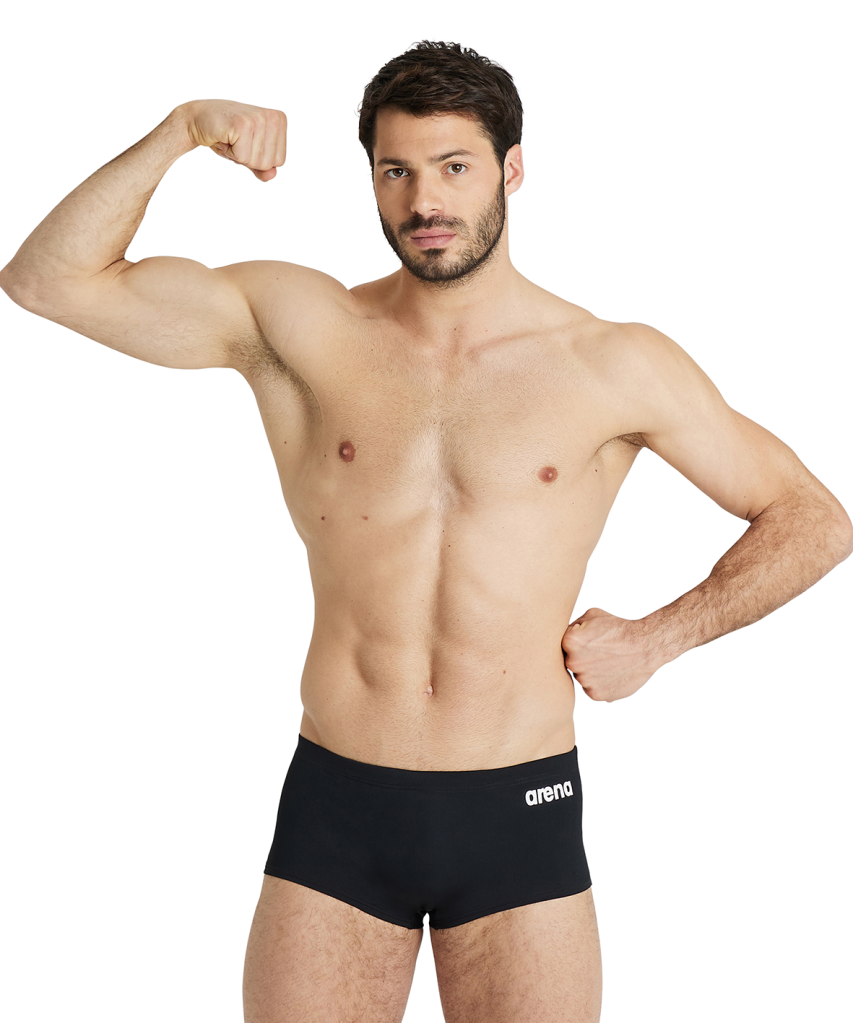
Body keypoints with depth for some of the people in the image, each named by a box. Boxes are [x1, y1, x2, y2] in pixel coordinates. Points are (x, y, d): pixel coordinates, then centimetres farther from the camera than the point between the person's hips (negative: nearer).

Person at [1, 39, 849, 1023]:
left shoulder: (614, 367, 0)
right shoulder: (296, 325, 2)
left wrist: (655, 639, 1)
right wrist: (181, 131, -12)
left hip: (521, 813, 0)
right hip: (335, 806, 1)